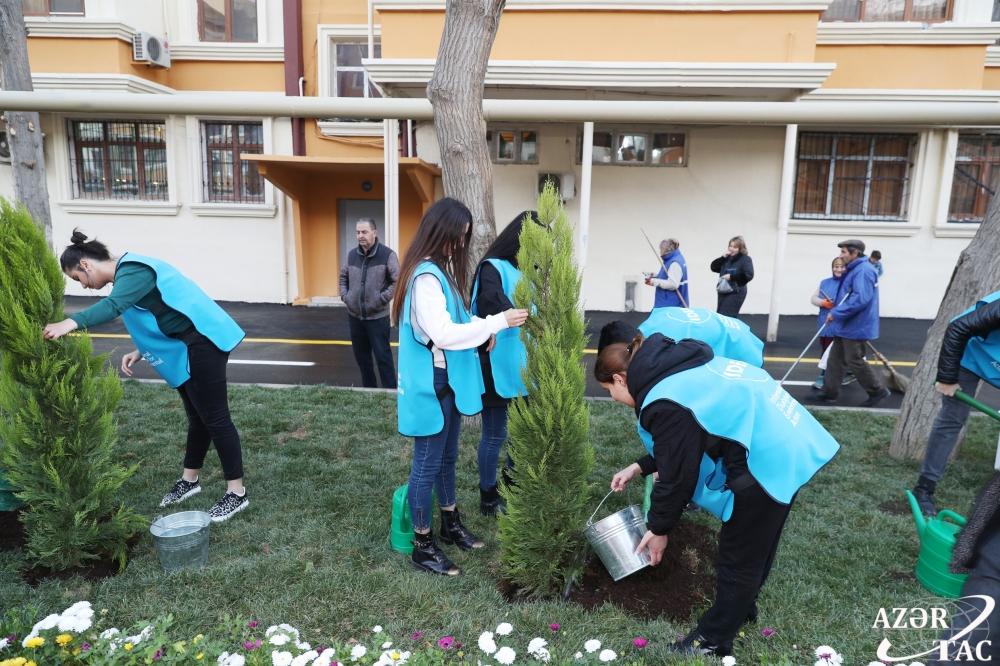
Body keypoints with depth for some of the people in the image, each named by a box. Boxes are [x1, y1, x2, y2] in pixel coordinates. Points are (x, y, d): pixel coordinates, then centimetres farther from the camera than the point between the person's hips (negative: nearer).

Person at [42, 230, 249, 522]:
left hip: (203, 342, -10)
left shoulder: (132, 270, -15)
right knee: (198, 417, 19)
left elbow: (114, 306, -35)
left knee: (214, 418, -6)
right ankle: (190, 480, 34)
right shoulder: (128, 272, 16)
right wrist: (139, 352, 10)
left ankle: (237, 493, 2)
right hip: (187, 346, 10)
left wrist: (72, 322, -47)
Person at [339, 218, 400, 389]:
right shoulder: (352, 254, 7)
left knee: (382, 356, -3)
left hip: (377, 317, -6)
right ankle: (368, 389, 30)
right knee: (361, 356, 15)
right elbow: (343, 276, 21)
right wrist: (344, 295, 7)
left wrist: (382, 298, -17)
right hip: (355, 316, 6)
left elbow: (397, 281, -11)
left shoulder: (387, 255, -10)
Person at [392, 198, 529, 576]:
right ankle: (422, 546, 17)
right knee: (427, 464, 2)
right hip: (432, 384, -10)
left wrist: (484, 329, -4)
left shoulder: (440, 270, 11)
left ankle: (450, 526, 37)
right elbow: (443, 334, -26)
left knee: (447, 457, 21)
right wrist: (498, 322, -22)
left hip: (448, 379, 10)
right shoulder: (426, 277, -21)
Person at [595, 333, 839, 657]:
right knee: (754, 545, 27)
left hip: (768, 462, -10)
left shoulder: (667, 404, -22)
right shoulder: (678, 369, 9)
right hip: (788, 445, 10)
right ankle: (740, 607, 48)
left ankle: (714, 639, 25)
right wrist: (639, 467, 23)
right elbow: (680, 448, 22)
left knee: (738, 556, 7)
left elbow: (676, 476, -15)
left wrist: (658, 528, 0)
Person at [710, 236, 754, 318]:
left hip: (736, 293, -7)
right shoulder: (727, 258, 10)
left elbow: (748, 275, -20)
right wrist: (723, 257, -3)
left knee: (726, 317, -12)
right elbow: (713, 268, 10)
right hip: (723, 292, 7)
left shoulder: (745, 259, -7)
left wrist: (731, 276, -21)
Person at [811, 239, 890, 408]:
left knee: (854, 361, -1)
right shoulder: (854, 270, 13)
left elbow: (861, 298, -30)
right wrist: (836, 303, 13)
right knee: (835, 359, 11)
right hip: (847, 326, 10)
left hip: (856, 327, -10)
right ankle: (830, 392, 17)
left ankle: (878, 391, 14)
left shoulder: (863, 270, -20)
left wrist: (836, 313, -26)